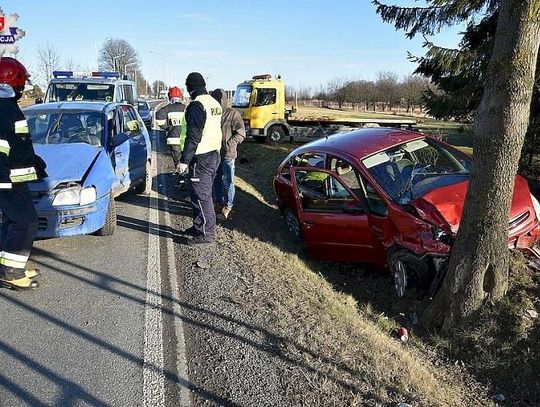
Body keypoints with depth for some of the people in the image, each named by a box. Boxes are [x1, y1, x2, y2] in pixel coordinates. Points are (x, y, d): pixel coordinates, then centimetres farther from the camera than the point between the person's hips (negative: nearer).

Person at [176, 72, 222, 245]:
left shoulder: (197, 105, -16)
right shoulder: (215, 103, 13)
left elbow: (193, 136, -21)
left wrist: (184, 160, -19)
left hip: (201, 158, -10)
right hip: (214, 154, 10)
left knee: (201, 195, -3)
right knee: (204, 193, 18)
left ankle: (207, 233, 2)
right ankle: (199, 226, 29)